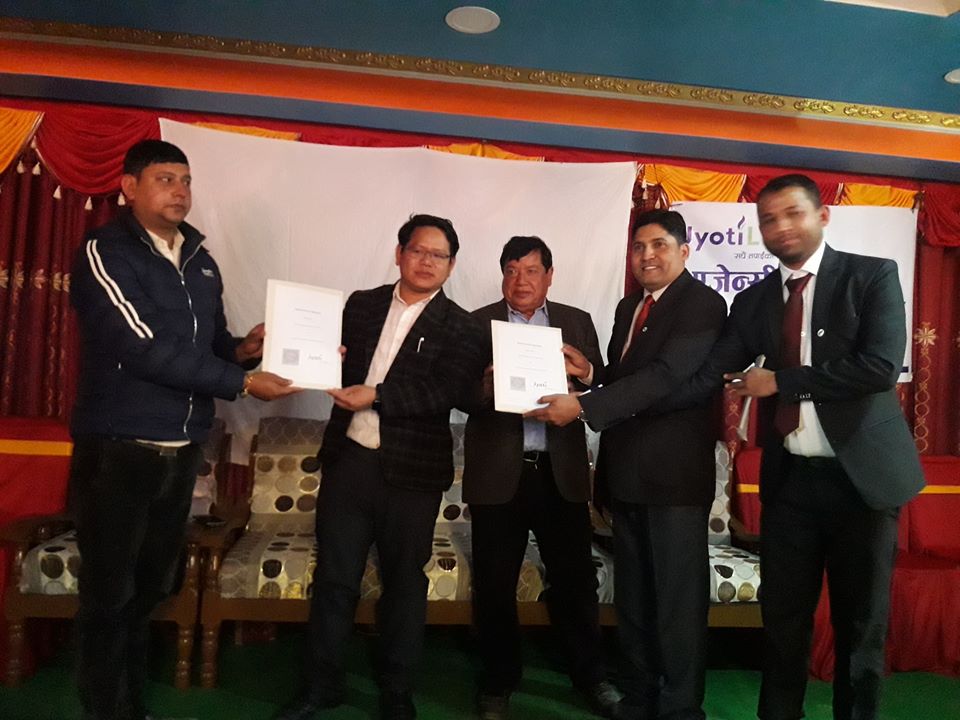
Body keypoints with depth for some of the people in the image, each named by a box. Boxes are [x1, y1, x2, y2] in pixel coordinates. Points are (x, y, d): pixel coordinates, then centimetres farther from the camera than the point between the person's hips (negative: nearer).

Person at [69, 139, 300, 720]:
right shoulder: (105, 253, -9)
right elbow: (144, 348, -20)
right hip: (119, 448, -6)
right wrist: (241, 382, -19)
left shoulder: (201, 261, 11)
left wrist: (240, 348, -7)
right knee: (110, 592, 6)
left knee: (152, 588, 16)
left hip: (182, 449, 6)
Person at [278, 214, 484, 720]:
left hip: (411, 470, -2)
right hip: (348, 459, 3)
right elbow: (339, 364, 10)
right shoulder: (361, 304, 8)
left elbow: (444, 392, -16)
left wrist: (376, 396, -23)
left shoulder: (460, 328, -3)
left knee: (404, 582, 12)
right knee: (334, 577, 11)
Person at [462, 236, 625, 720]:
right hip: (499, 471, -1)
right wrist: (485, 386, -25)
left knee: (575, 577, 9)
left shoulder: (577, 322, 10)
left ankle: (590, 675, 30)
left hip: (561, 471, 1)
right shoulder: (477, 324, 4)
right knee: (494, 583, 8)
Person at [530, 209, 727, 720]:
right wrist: (589, 370, -1)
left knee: (677, 598, 3)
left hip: (674, 472, -7)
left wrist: (582, 406, -29)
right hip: (625, 471, 8)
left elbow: (666, 375, -23)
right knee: (632, 595, 17)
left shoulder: (703, 304, -10)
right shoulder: (628, 307, 15)